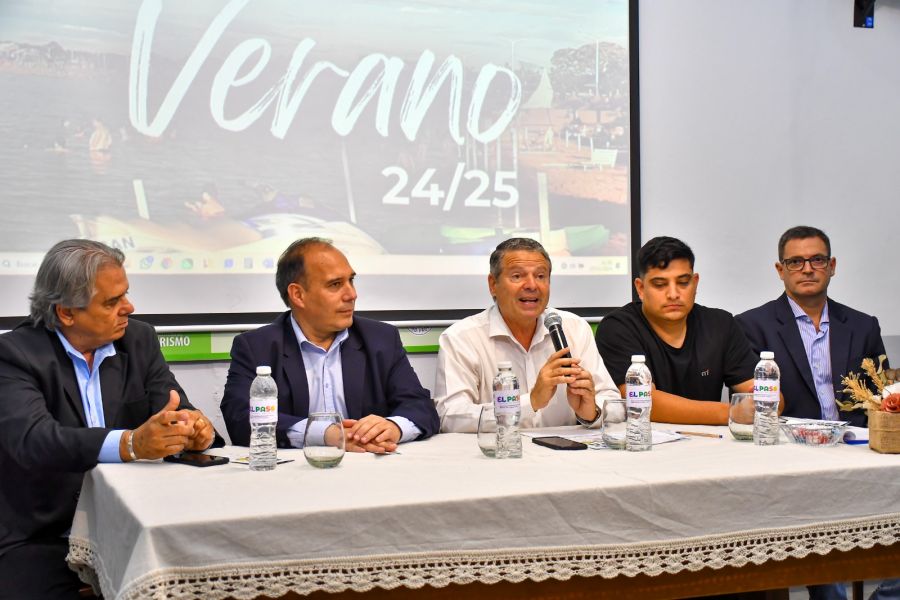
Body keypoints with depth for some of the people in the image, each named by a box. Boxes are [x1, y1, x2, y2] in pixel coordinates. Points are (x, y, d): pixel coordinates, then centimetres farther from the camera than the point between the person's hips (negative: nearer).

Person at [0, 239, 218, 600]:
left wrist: (193, 426, -26)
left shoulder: (140, 340, 6)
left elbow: (173, 410, 0)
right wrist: (129, 444, -40)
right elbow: (31, 439, -25)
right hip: (42, 539, -3)